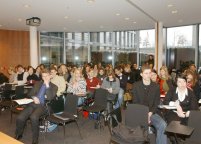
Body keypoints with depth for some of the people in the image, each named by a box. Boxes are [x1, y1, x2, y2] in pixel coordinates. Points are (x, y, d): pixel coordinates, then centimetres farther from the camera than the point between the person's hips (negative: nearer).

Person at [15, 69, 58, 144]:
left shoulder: (54, 87, 6)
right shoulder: (37, 84, 20)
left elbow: (50, 98, -9)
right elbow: (30, 94, 20)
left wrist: (47, 85, -12)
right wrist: (34, 97, -3)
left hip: (43, 106, -4)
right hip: (33, 104, 4)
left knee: (33, 117, -35)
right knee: (20, 118, -18)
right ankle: (18, 135, 12)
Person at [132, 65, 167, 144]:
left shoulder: (156, 86, 5)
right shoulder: (136, 86, 1)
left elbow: (156, 103, 3)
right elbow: (135, 102, 0)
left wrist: (150, 113, -13)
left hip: (152, 113, 2)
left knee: (163, 125, -26)